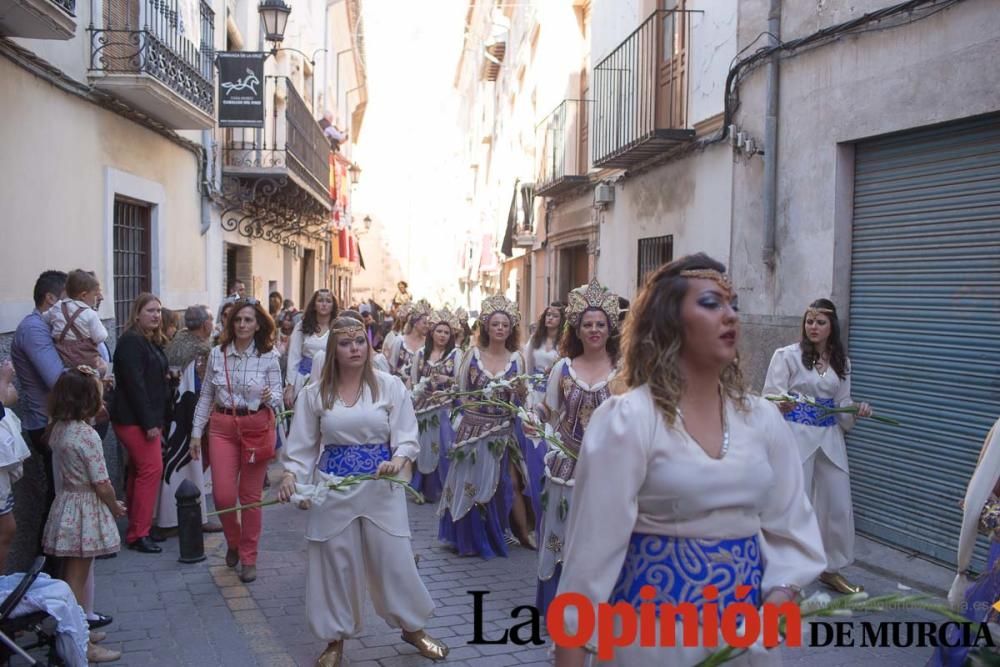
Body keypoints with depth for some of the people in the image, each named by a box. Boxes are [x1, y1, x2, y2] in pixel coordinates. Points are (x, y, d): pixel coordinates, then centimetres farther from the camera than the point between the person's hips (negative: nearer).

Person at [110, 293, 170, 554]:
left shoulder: (152, 341, 17)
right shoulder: (131, 341, -13)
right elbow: (134, 383, -20)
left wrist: (157, 420, 15)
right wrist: (149, 423, -21)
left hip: (147, 418, 10)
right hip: (135, 419, -10)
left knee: (139, 472, 12)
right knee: (151, 469, -11)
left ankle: (137, 529, 19)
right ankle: (138, 534, -6)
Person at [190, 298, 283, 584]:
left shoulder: (269, 356, -5)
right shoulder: (217, 354, 1)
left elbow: (278, 395, -4)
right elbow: (206, 396, 7)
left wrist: (270, 397, -28)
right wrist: (196, 432, 7)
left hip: (257, 427, -2)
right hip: (223, 426, 2)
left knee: (251, 496, 6)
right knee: (223, 495, -2)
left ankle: (249, 557, 21)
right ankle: (233, 542, 28)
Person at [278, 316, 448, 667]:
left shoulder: (390, 386, -2)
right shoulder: (314, 393, 1)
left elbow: (407, 436, -5)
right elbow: (303, 444, 2)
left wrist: (397, 460, -25)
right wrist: (291, 474, -15)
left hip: (381, 487, -1)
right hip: (332, 489, 1)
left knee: (394, 559, 6)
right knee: (335, 563, 8)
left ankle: (413, 628, 29)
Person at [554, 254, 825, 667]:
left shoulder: (763, 418, 2)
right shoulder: (626, 419, -15)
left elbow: (789, 524, 6)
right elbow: (595, 540, -15)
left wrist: (781, 595, -12)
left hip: (748, 625, 5)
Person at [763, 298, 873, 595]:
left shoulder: (841, 361, 9)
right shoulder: (787, 355, -5)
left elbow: (842, 402, 15)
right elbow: (770, 397, -11)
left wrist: (857, 410, -5)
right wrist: (782, 405, -32)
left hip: (829, 438, 5)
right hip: (796, 436, -5)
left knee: (838, 504, 8)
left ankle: (831, 569, 27)